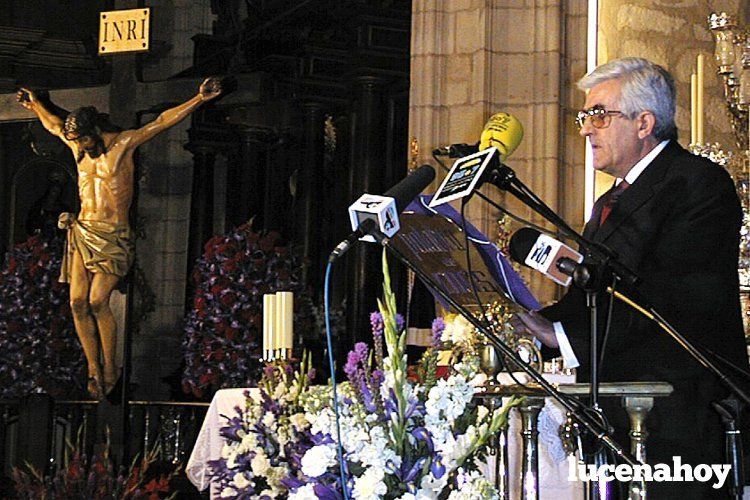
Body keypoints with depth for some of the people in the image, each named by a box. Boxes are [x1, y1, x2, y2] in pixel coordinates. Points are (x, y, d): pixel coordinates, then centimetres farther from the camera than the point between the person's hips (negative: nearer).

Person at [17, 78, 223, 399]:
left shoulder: (122, 143, -3)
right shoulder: (78, 146, 12)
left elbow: (163, 121, -8)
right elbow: (53, 124, 33)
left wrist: (199, 99, -15)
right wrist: (34, 104, 47)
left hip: (113, 236, -5)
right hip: (82, 233, 5)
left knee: (97, 301, -17)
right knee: (78, 303, -6)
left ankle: (110, 369, -3)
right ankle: (93, 369, 3)